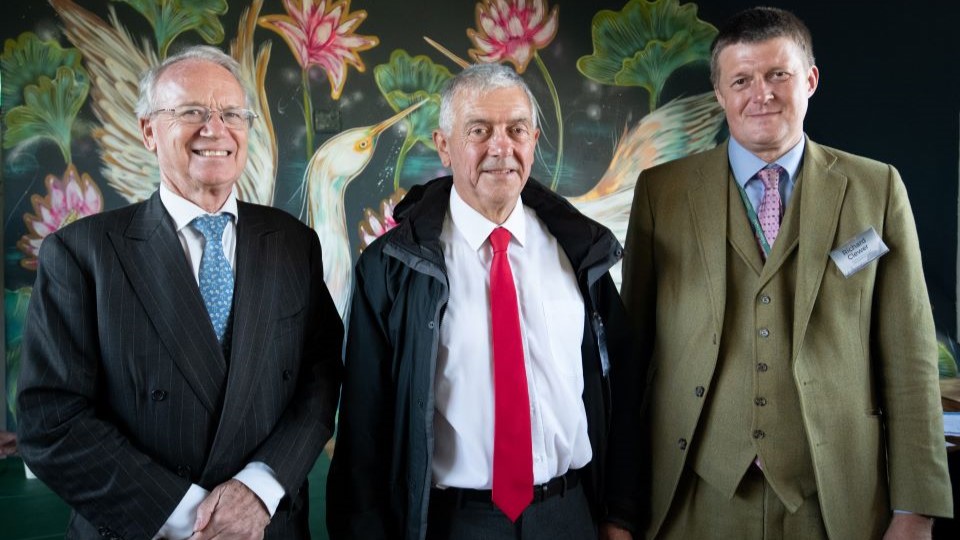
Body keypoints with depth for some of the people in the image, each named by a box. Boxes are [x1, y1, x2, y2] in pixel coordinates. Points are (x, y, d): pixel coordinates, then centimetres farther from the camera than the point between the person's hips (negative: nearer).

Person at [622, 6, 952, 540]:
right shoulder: (661, 191, 0)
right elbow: (632, 339, 2)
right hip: (695, 497, 0)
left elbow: (909, 355, 0)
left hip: (834, 496, 1)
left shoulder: (877, 188, 1)